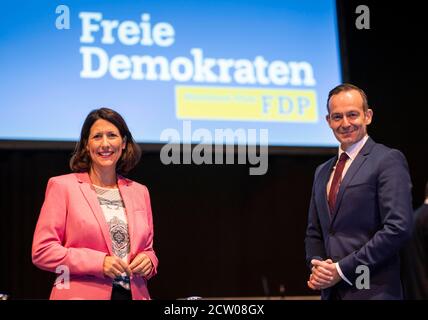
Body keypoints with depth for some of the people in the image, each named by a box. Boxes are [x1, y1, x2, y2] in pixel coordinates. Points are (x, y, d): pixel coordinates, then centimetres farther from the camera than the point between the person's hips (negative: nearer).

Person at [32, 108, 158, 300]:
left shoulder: (139, 192, 11)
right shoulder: (62, 186, -2)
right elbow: (42, 251, -8)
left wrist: (148, 261, -5)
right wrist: (99, 262, -17)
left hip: (133, 294, 4)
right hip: (83, 294, -4)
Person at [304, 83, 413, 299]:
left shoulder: (389, 160, -6)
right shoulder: (322, 172, 16)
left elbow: (398, 227, -15)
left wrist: (342, 269, -14)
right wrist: (317, 265, -2)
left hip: (372, 290, -6)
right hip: (331, 291, 6)